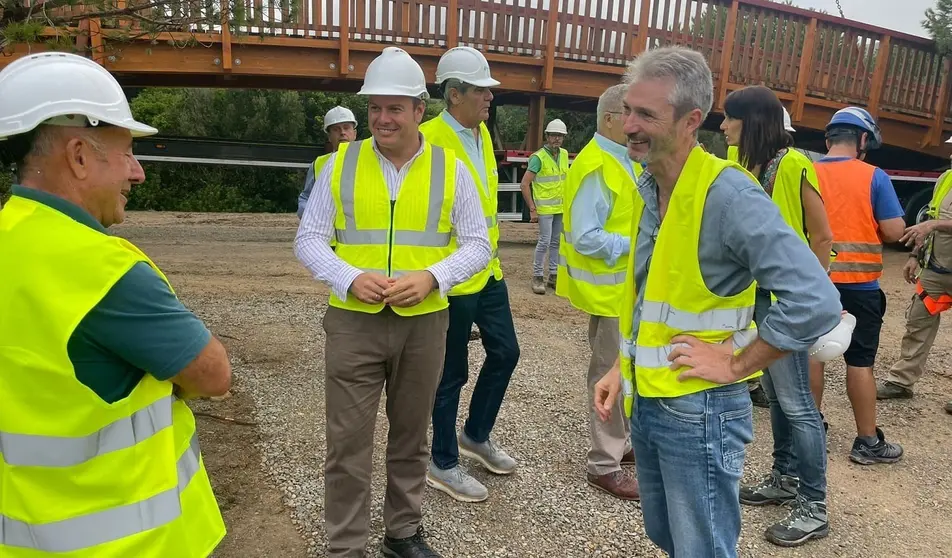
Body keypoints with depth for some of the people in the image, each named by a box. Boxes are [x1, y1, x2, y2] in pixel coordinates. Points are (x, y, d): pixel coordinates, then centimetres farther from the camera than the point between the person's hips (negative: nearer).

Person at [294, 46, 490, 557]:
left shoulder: (451, 169, 1)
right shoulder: (341, 164, 1)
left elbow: (476, 244, 3)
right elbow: (308, 239, 2)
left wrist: (431, 277, -15)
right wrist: (349, 278, -16)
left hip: (424, 322, 1)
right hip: (353, 321, -1)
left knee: (411, 436, 16)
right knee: (349, 443, 4)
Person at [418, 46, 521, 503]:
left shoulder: (483, 134, 10)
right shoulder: (429, 138, -18)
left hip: (488, 271, 9)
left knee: (505, 351, 16)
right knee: (452, 373, 5)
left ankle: (476, 435, 38)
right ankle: (443, 464, 25)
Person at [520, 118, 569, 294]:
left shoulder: (564, 154, 7)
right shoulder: (539, 157, -14)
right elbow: (525, 184, -16)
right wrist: (532, 209, -17)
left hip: (561, 207, 6)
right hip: (545, 208, -6)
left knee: (556, 242, 12)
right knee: (545, 241, -6)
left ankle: (554, 275, 22)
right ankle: (537, 276, 5)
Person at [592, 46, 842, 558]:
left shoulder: (729, 194, -21)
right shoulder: (647, 189, 5)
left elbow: (816, 301, -27)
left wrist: (734, 365, -18)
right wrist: (623, 366, 10)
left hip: (699, 411, -8)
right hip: (645, 402, 8)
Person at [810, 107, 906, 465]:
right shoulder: (874, 177, -9)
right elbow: (895, 231, -11)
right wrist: (867, 230, 8)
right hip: (859, 283, -3)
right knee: (860, 361, 5)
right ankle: (868, 441, 15)